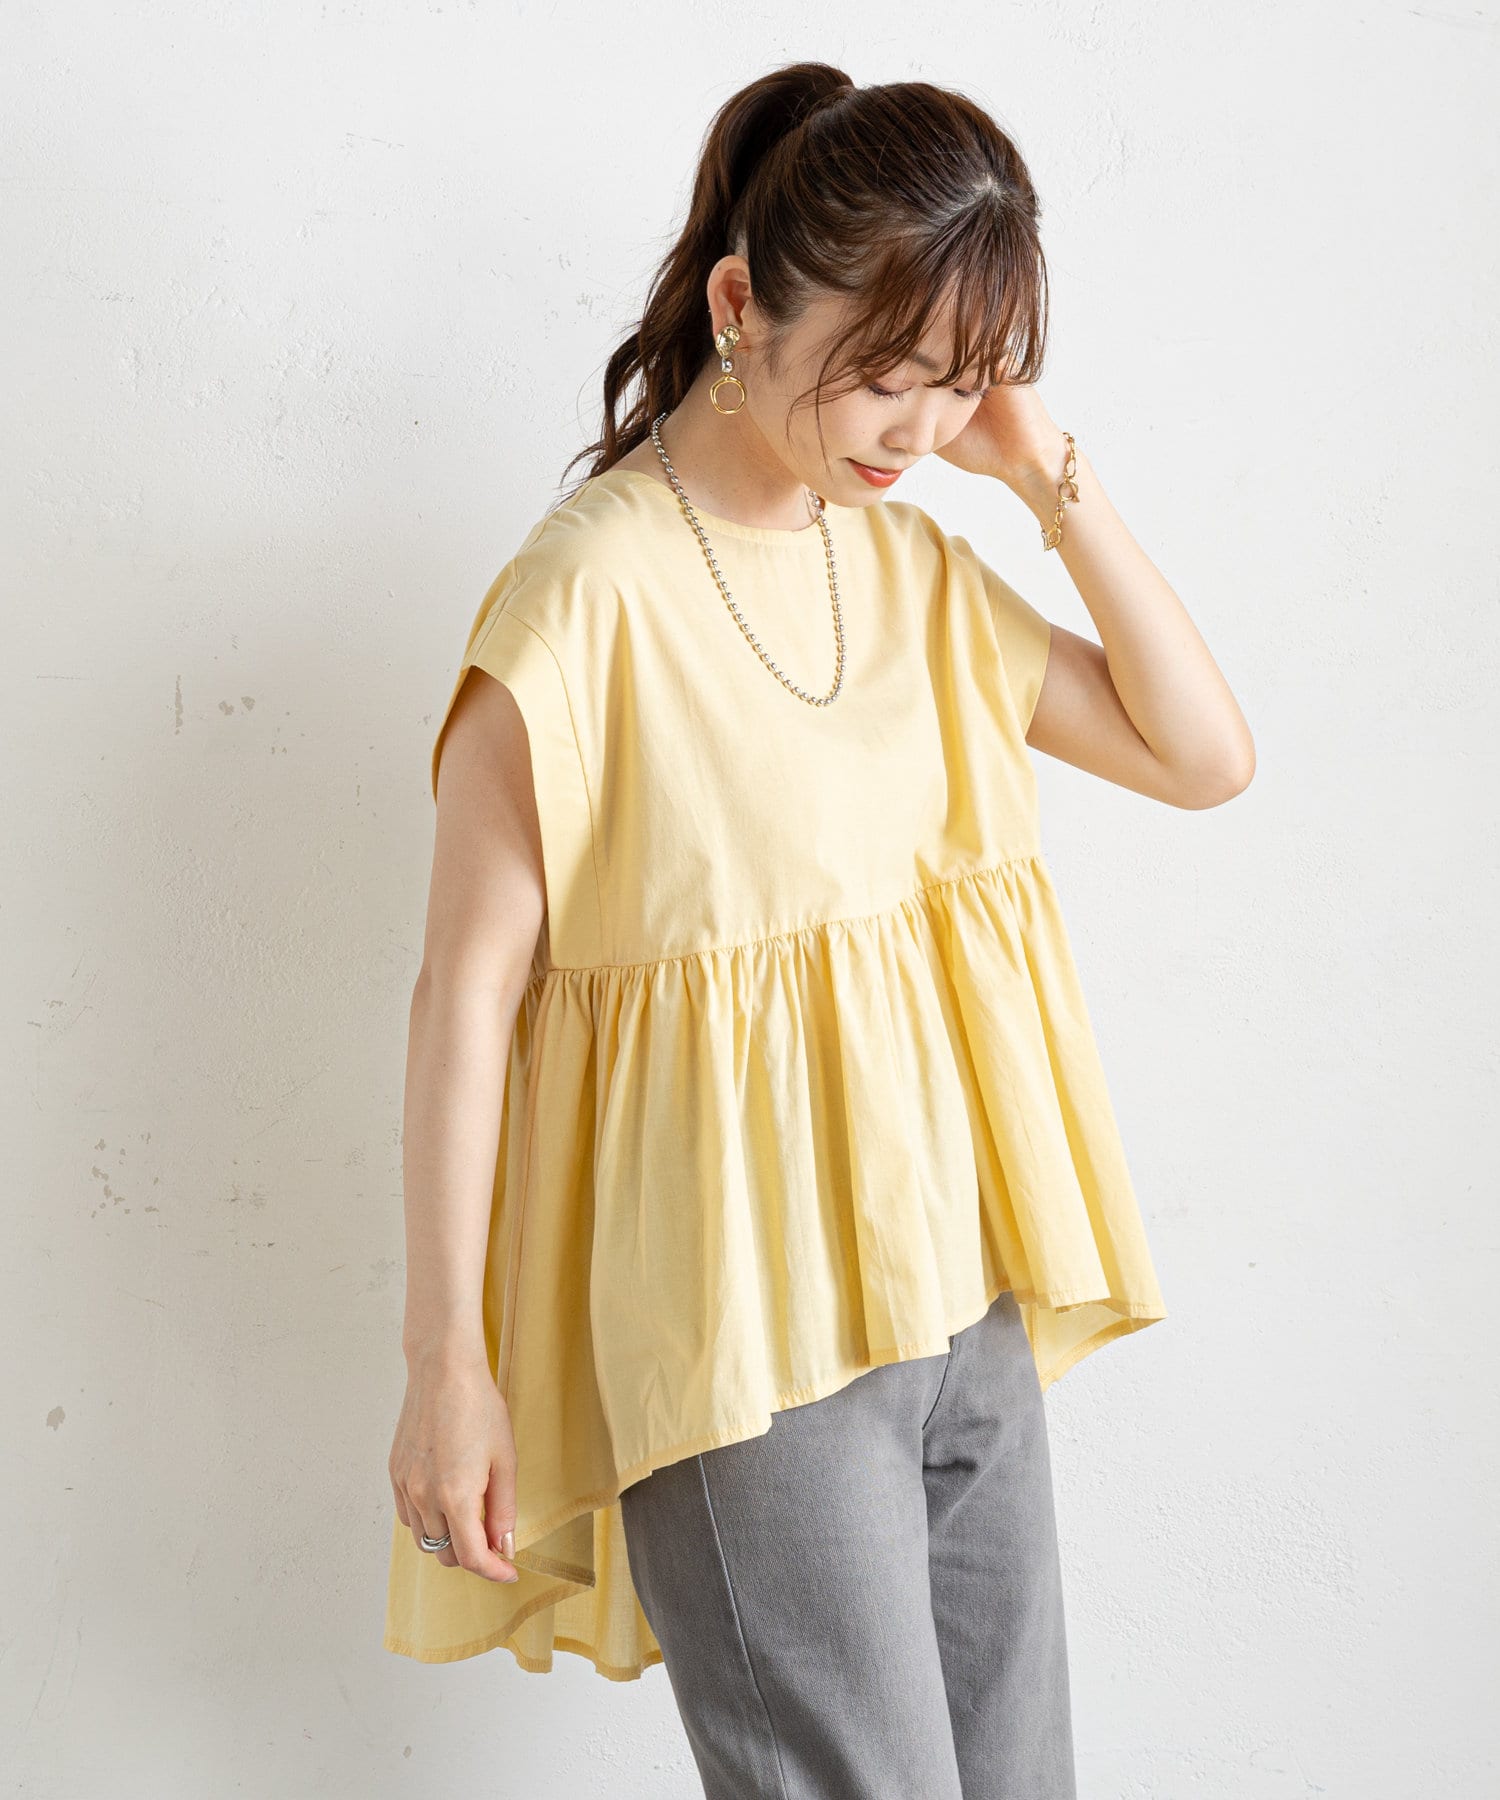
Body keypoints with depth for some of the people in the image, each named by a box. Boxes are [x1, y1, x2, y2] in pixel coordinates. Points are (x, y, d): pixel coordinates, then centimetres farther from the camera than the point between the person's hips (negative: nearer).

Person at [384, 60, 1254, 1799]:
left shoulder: (913, 566, 7)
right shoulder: (591, 591, -14)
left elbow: (1204, 755, 9)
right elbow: (470, 991, -13)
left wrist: (1056, 481, -1)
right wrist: (448, 1365, -12)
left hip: (963, 1299, 7)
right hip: (744, 1332, -7)